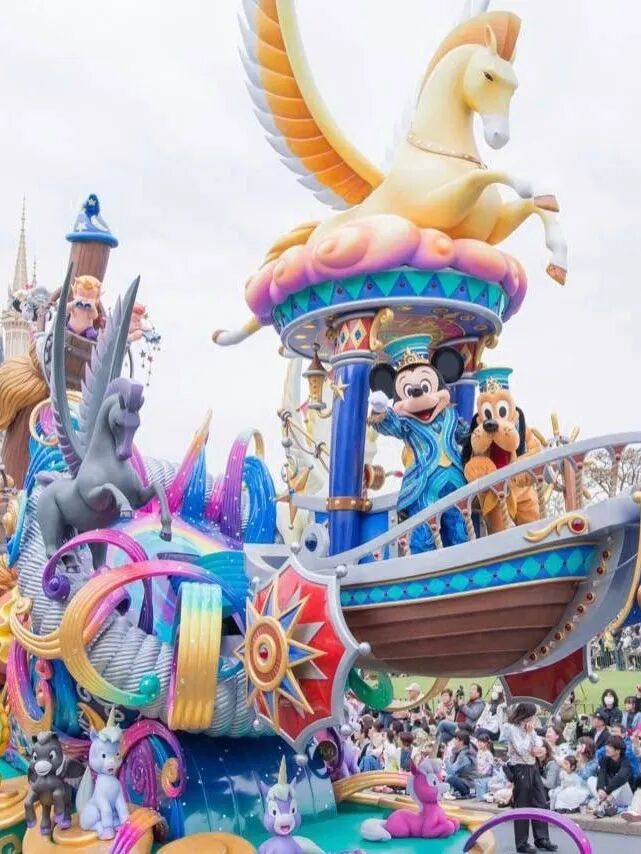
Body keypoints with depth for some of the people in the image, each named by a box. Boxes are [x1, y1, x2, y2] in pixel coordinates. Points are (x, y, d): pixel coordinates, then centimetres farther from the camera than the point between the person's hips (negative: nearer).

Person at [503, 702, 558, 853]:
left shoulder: (528, 726, 10)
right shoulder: (511, 728, -16)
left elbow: (538, 740, 6)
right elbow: (521, 750, -22)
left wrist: (539, 749, -15)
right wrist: (528, 732, -18)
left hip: (533, 767, 8)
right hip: (520, 769, -8)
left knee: (541, 804, 10)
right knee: (522, 807, 1)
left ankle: (542, 839, 20)